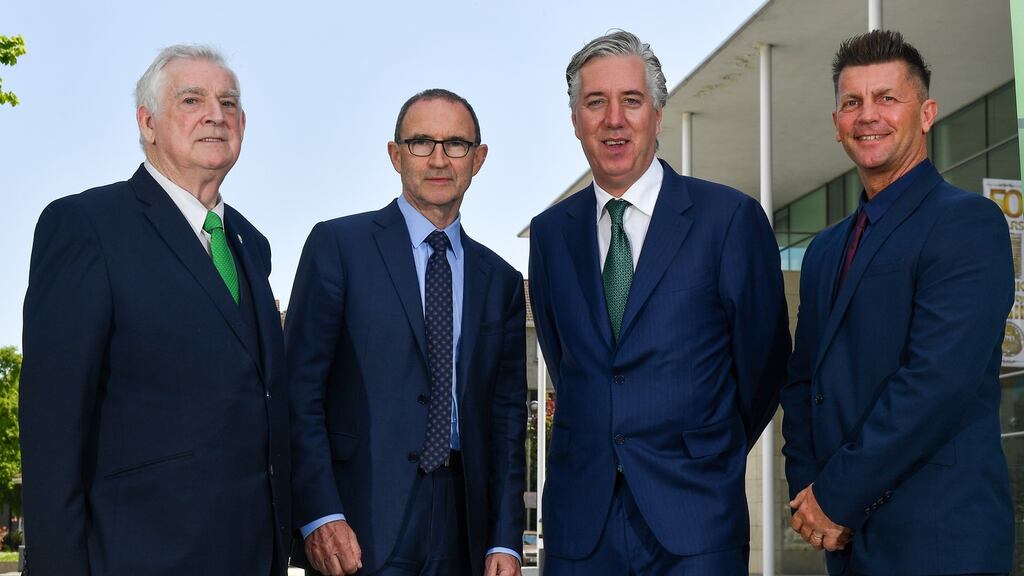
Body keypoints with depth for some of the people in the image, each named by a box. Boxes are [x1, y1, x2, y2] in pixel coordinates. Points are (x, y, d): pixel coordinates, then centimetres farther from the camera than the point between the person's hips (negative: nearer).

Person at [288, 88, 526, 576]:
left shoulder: (501, 280, 12)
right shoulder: (337, 245, 0)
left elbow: (507, 416, 11)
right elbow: (299, 391, -5)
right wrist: (318, 515, -14)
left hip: (463, 525, 4)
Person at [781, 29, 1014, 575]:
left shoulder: (968, 222, -10)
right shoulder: (825, 250, 14)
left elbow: (937, 381, -20)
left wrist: (836, 495, -15)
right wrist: (807, 488, -2)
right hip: (846, 531, 7)